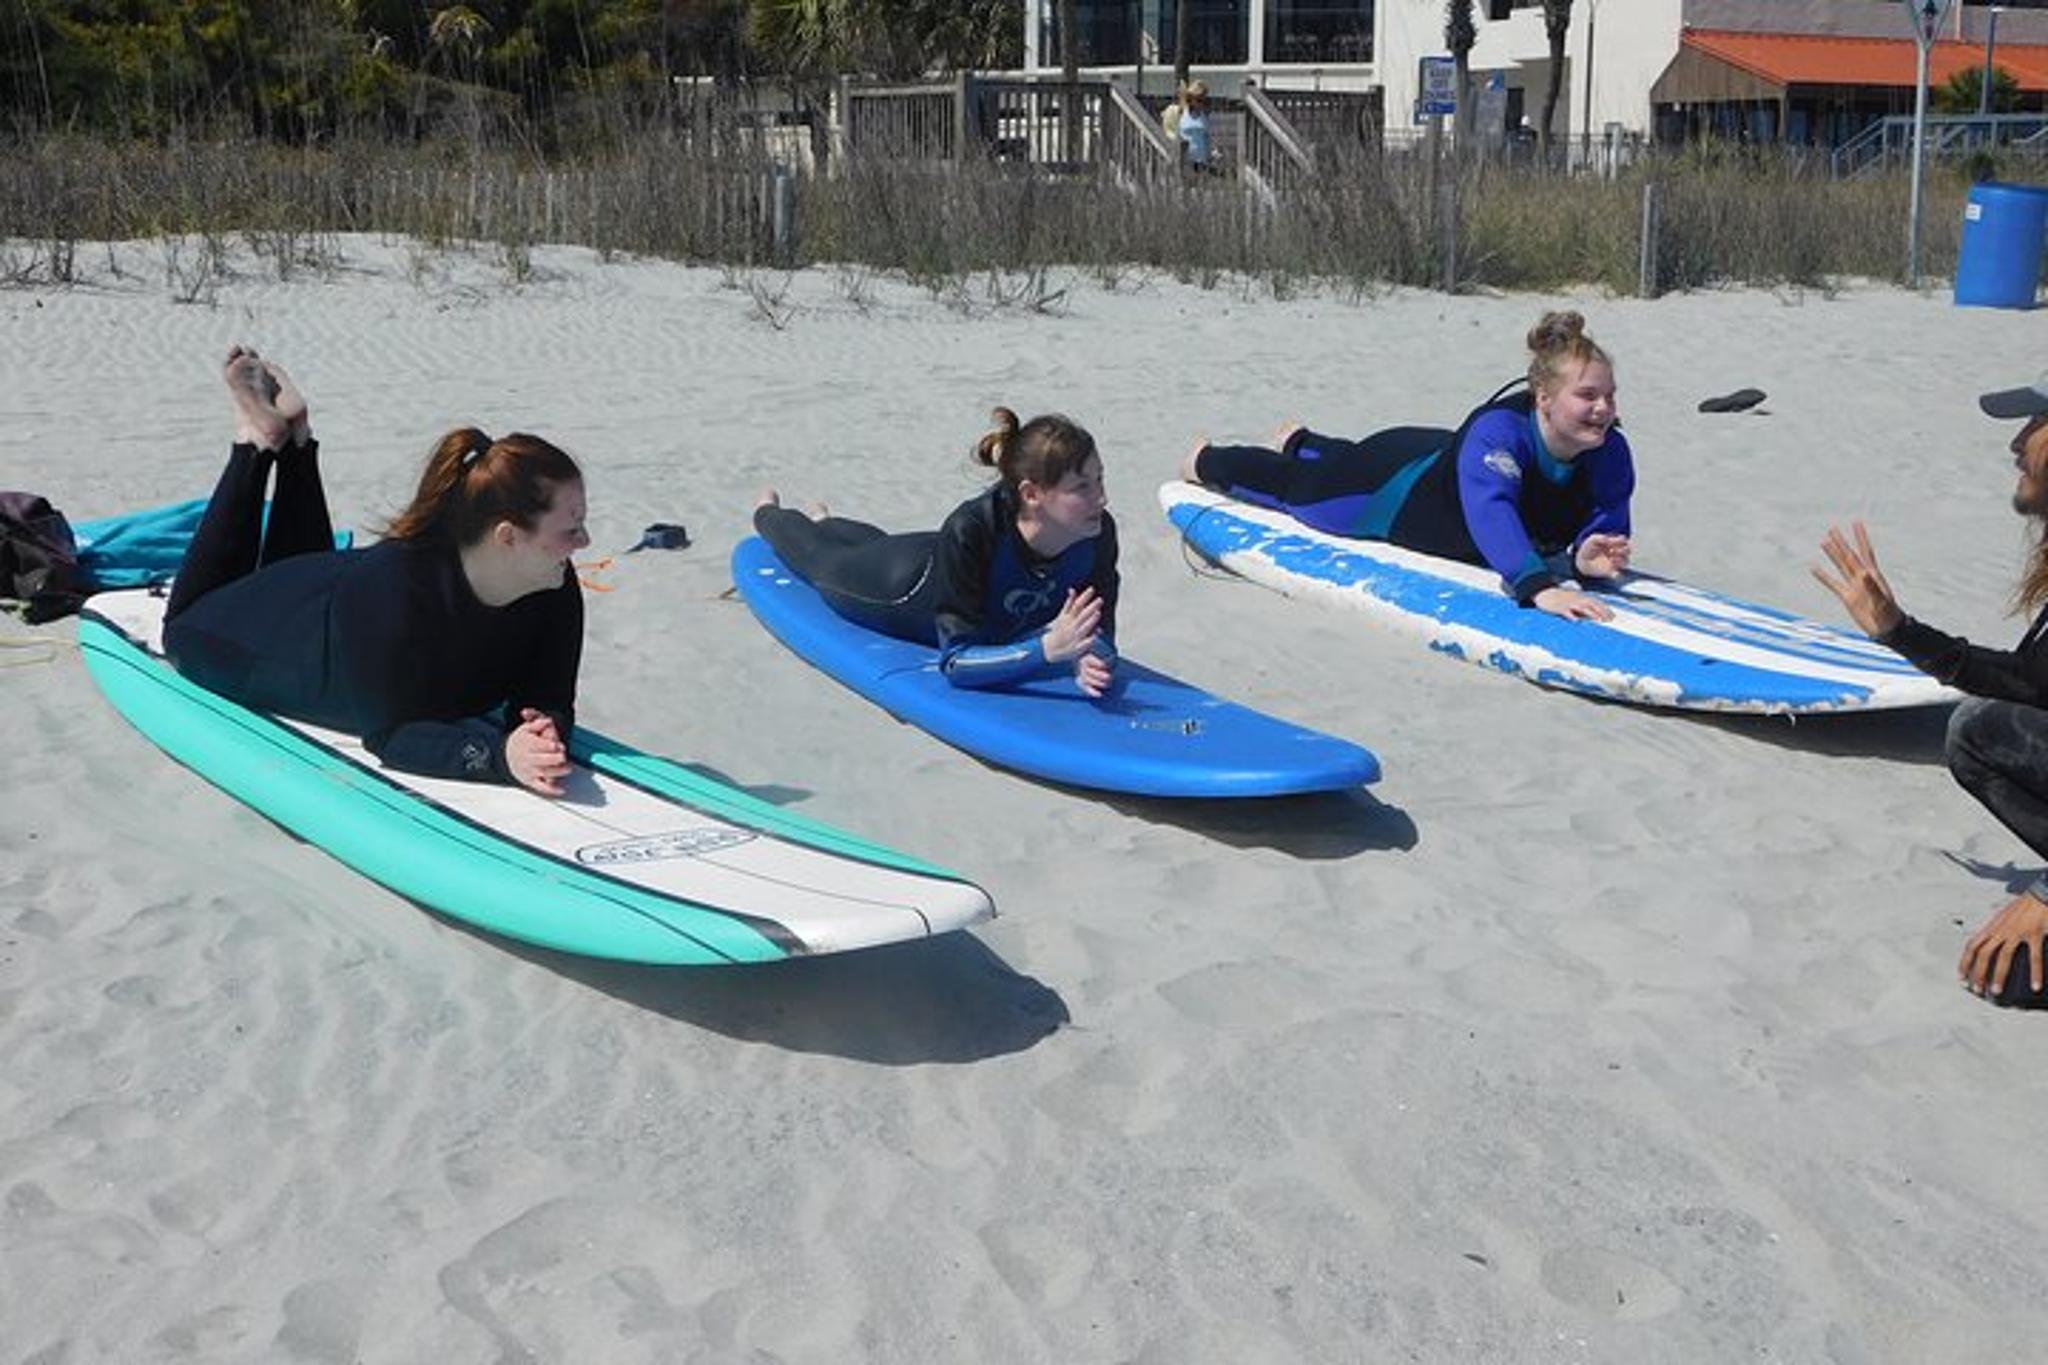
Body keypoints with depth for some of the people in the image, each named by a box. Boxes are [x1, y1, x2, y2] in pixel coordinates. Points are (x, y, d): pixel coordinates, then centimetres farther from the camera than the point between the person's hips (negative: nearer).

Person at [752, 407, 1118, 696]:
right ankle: (767, 513, 63)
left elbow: (1099, 634, -26)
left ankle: (823, 520, 71)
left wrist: (1089, 661, -50)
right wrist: (1046, 649, -60)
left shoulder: (1098, 533, -36)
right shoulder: (971, 530, -48)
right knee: (821, 558, 30)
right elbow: (955, 662, -46)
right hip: (905, 585, -4)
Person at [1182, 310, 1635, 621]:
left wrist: (1585, 560, -50)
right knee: (1294, 483, 24)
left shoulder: (1610, 453, -31)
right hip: (1396, 484, -6)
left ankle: (1298, 441, 74)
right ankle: (1205, 460, 56)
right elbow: (1490, 514, -63)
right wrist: (1539, 586, -78)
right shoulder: (1497, 431, -48)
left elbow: (1608, 531, -25)